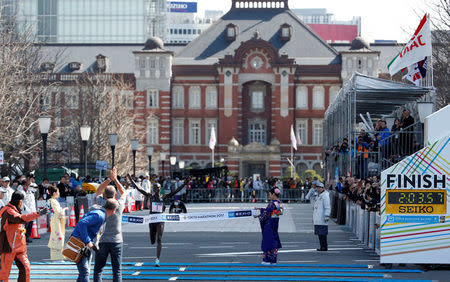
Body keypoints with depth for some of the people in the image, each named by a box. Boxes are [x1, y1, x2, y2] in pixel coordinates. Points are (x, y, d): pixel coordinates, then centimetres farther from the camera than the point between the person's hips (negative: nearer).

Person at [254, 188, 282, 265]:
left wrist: (258, 216, -1)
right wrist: (260, 209, 23)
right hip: (275, 224, 8)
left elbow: (266, 213, -14)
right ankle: (273, 260, 14)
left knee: (268, 241, -2)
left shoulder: (272, 203, -18)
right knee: (274, 241, 11)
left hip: (269, 224, -8)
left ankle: (267, 260, 1)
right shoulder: (279, 203, 7)